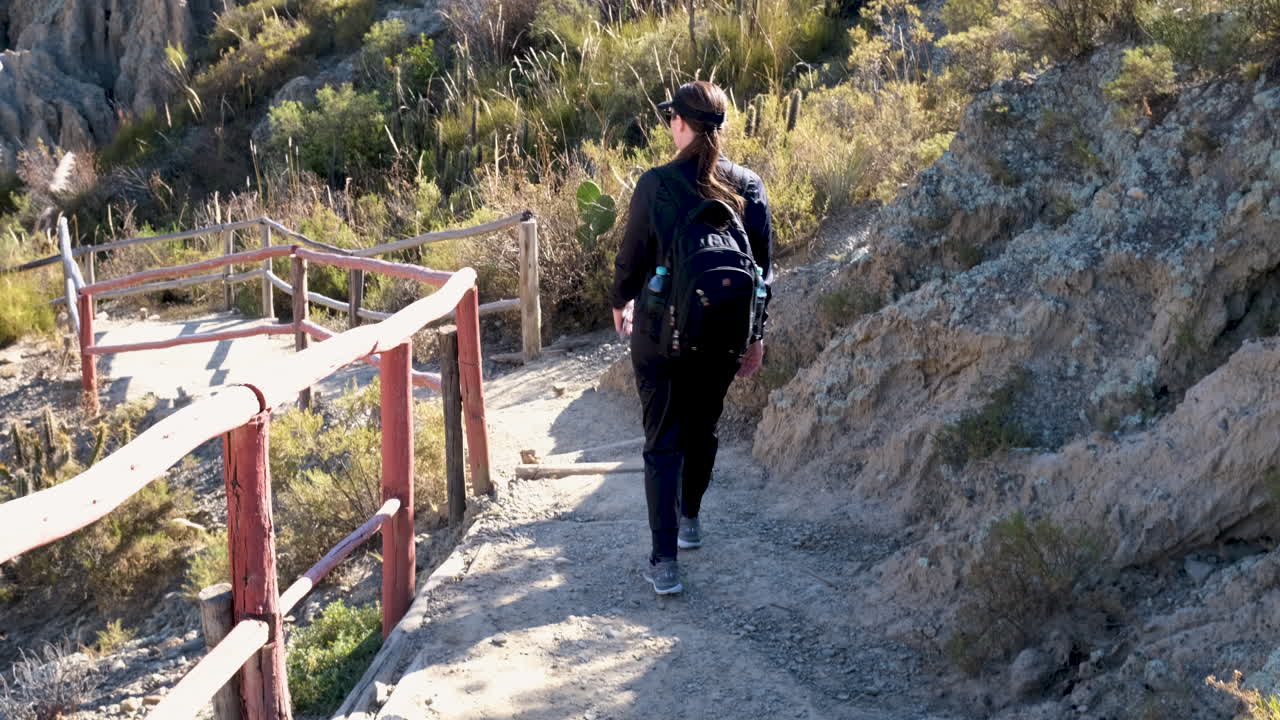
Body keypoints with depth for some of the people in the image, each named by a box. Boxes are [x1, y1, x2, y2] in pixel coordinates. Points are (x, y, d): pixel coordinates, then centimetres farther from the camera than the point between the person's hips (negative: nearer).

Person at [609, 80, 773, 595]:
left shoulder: (656, 184, -13)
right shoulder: (747, 186, -3)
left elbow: (632, 256, -5)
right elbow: (763, 267, 1)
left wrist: (621, 302, 15)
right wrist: (755, 335, 11)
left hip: (661, 334, -3)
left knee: (663, 442, 3)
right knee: (703, 429, 23)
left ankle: (664, 561, -3)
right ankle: (689, 519, 43)